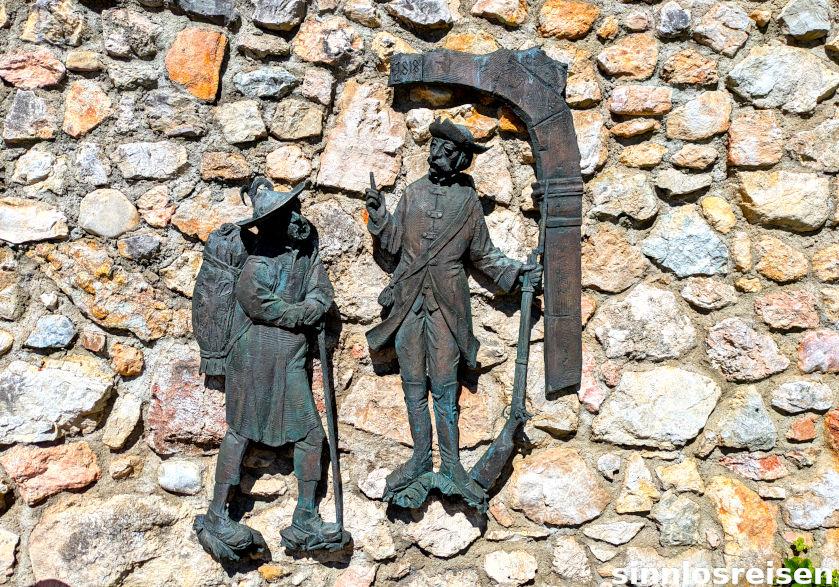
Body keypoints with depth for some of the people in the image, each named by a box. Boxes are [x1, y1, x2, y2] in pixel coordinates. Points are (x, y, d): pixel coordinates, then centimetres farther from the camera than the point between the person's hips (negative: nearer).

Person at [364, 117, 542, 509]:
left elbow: (483, 254, 11)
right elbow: (394, 242, 12)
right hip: (408, 300, 3)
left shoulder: (468, 201, 5)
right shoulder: (413, 193, 10)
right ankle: (421, 457, 19)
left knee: (444, 386, -1)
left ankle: (451, 464, 10)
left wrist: (518, 271, 0)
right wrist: (378, 213, 0)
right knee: (414, 384, 7)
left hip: (445, 303, -2)